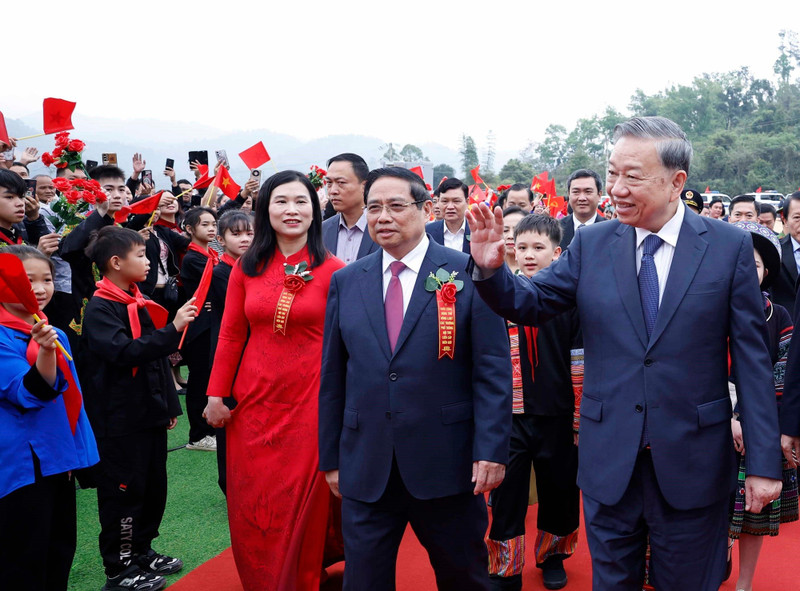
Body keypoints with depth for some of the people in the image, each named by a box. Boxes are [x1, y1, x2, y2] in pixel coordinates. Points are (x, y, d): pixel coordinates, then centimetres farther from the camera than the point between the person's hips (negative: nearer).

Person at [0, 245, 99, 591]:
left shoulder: (55, 334, 10)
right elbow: (28, 394, -22)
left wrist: (77, 452, 20)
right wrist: (44, 352, -38)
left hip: (59, 459, 8)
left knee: (60, 551, 17)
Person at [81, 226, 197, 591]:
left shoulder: (140, 303, 12)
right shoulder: (100, 309, -13)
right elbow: (125, 352, -27)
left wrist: (170, 405, 19)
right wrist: (173, 329, -31)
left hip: (150, 413, 8)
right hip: (120, 420, -8)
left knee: (154, 486, 15)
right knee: (124, 491, 1)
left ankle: (141, 552, 31)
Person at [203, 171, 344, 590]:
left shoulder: (333, 271, -5)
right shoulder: (246, 268, 3)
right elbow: (230, 334, 5)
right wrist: (217, 395, 2)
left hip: (309, 404, -3)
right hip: (253, 401, 3)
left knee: (302, 508, 6)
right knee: (250, 508, 11)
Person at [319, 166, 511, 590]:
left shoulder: (468, 273, -4)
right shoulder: (346, 282, 7)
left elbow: (493, 369, -6)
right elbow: (333, 376, 9)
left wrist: (490, 451, -12)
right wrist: (330, 458, 8)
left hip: (448, 465, -2)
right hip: (365, 469, 3)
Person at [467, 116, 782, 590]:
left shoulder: (730, 246, -5)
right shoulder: (591, 244, 0)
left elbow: (752, 358, -5)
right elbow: (530, 304, 2)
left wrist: (764, 461, -7)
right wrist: (491, 269, -20)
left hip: (694, 462, -1)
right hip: (609, 460, 2)